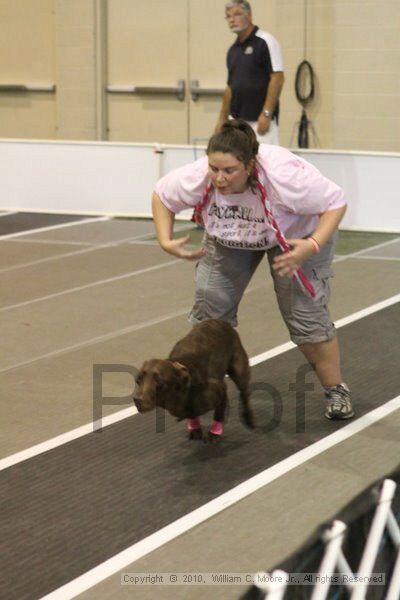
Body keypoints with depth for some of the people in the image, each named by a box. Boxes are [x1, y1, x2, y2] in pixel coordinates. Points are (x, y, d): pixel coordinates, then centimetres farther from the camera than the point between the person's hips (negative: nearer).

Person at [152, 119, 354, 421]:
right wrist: (166, 241, -21)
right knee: (210, 305, -5)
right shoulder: (196, 178, -34)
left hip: (296, 234, -3)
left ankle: (336, 390, 8)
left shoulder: (283, 175, -43)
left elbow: (336, 203, -31)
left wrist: (313, 246, -43)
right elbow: (162, 196, -11)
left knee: (305, 313, -11)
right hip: (229, 239, 4)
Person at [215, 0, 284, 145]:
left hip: (261, 121, -7)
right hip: (236, 120, 7)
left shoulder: (265, 42, -7)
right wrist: (222, 119, 17)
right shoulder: (233, 50, 15)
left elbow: (278, 78, -13)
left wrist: (266, 114, -19)